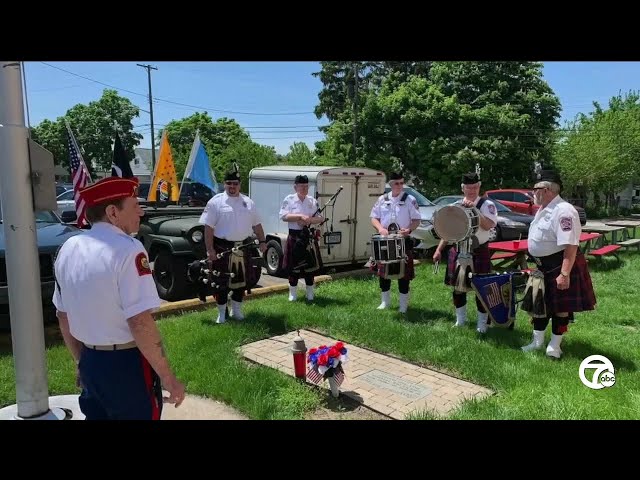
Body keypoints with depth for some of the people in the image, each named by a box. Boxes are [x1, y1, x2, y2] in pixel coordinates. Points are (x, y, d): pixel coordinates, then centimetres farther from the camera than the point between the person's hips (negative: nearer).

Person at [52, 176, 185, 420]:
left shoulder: (68, 249, 4)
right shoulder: (127, 249, -20)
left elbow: (63, 317, 12)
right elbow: (140, 323, -25)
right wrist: (168, 378, -17)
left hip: (89, 363, 7)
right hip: (127, 365, -7)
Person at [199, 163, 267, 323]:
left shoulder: (248, 202, 9)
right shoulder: (216, 202, -5)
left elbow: (256, 224, 15)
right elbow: (208, 227, -9)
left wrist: (262, 241, 8)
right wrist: (210, 250, -14)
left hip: (244, 248, 4)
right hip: (222, 248, -4)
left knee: (242, 280, 12)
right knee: (222, 282, 4)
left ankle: (237, 310, 29)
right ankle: (222, 313, 18)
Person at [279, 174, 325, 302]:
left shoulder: (312, 201, 6)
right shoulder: (289, 199, -2)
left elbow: (320, 218, 4)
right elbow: (284, 216, -11)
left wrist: (308, 220, -14)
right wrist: (300, 216, -19)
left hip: (309, 236, 2)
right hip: (294, 236, -2)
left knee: (310, 265, 7)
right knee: (293, 265, 4)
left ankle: (310, 294, 21)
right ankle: (293, 294, 20)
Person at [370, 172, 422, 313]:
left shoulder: (410, 199, -2)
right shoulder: (382, 199, 6)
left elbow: (417, 220, -3)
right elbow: (374, 218, 8)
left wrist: (409, 230, -23)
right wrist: (380, 228, -13)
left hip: (404, 241, -3)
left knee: (403, 273, 0)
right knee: (383, 271, 9)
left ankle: (403, 304, 12)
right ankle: (385, 301, 25)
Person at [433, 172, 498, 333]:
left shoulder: (487, 205, -6)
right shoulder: (456, 205, 8)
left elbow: (488, 226, -24)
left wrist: (474, 209, -27)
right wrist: (439, 249, 7)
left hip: (479, 253, -4)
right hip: (458, 252, 5)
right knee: (457, 287, 12)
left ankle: (482, 324, 17)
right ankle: (460, 320, 29)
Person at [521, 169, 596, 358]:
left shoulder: (563, 211, -21)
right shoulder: (543, 209, 10)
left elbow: (570, 245, -27)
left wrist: (565, 274, -30)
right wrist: (537, 263, 23)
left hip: (561, 267, -9)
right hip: (544, 267, 10)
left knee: (561, 307, 6)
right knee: (539, 304, 16)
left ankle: (554, 345, 18)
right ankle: (537, 342, 29)